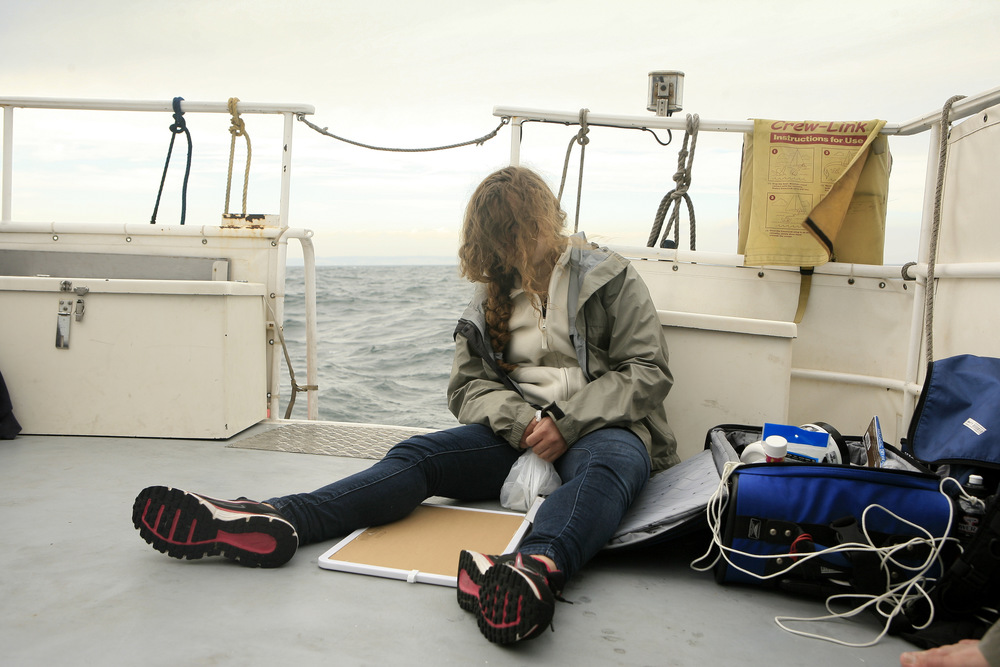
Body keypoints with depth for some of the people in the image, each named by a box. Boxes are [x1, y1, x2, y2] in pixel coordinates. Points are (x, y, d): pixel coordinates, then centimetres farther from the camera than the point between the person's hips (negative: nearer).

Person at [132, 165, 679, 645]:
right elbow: (468, 386, 10)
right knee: (419, 455, -21)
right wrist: (521, 421, -12)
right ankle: (275, 521, -40)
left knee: (606, 465, -40)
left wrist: (568, 421, -16)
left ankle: (536, 568, -72)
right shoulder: (492, 295, 17)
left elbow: (648, 372, -2)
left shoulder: (608, 278, 5)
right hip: (518, 434, 4)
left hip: (601, 426, -3)